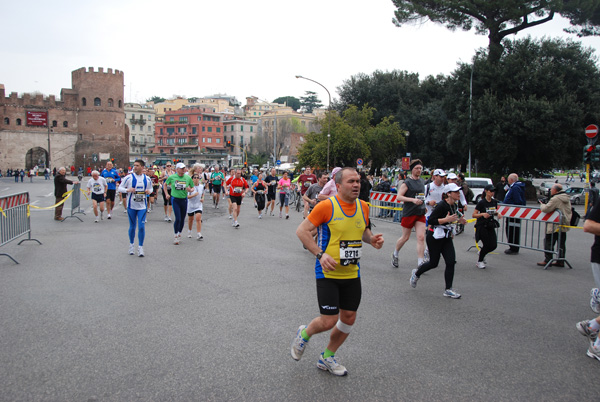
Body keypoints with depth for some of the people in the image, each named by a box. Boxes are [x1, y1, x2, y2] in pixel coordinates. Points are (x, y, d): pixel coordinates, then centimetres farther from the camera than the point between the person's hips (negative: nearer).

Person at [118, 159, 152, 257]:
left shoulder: (147, 179, 3)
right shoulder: (129, 177, -5)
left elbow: (151, 188, 18)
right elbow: (120, 188, -1)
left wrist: (149, 191, -5)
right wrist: (127, 190, -20)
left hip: (142, 206, 1)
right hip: (131, 205, -1)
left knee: (141, 227, -6)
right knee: (132, 226, 10)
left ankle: (140, 247, 6)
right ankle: (131, 245, 30)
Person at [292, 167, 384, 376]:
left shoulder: (363, 207, 3)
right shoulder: (326, 206, -15)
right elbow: (302, 230, -13)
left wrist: (372, 239, -2)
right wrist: (320, 254, -23)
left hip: (352, 274, 6)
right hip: (328, 273, -6)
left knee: (349, 318, 11)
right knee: (329, 321, -7)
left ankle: (327, 358, 33)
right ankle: (304, 334, 28)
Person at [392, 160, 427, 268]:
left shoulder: (422, 181, 12)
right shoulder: (407, 182, -9)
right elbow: (398, 197, -16)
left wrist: (423, 205, 17)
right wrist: (413, 200, -25)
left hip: (420, 214, 5)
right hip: (409, 213, -5)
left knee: (421, 237, -5)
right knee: (405, 237, 7)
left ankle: (420, 263, -3)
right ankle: (395, 254, 33)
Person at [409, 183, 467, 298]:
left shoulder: (455, 205, 6)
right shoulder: (442, 205, -21)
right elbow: (431, 220, -24)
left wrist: (458, 220, 7)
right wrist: (446, 219, -31)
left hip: (446, 237, 8)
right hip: (435, 237, -8)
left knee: (451, 262, -3)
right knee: (433, 263, 4)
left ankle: (448, 290, 5)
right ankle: (416, 273, 33)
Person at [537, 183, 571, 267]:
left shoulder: (555, 199, -16)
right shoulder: (567, 198, 13)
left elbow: (546, 209, -19)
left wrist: (542, 205, 1)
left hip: (555, 226, -9)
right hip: (564, 225, 9)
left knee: (548, 242, -2)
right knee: (561, 243, 11)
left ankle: (548, 260, -2)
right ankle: (560, 261, 15)